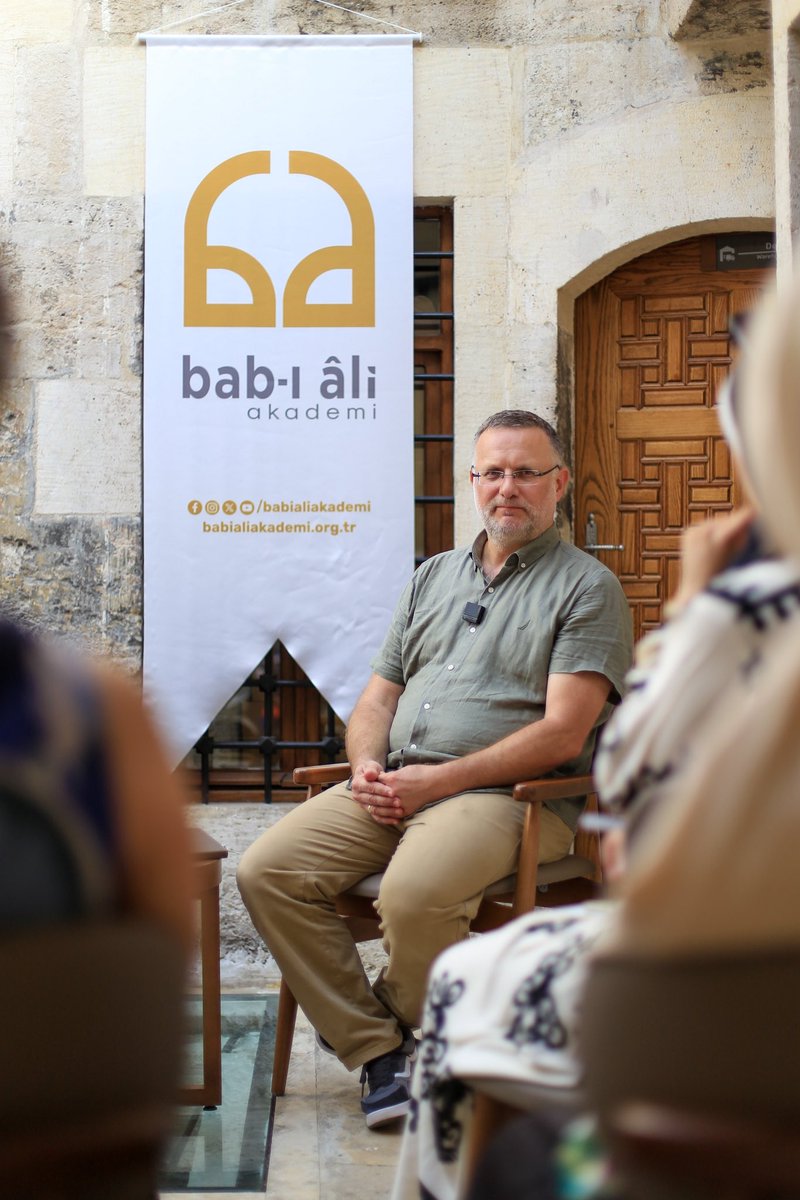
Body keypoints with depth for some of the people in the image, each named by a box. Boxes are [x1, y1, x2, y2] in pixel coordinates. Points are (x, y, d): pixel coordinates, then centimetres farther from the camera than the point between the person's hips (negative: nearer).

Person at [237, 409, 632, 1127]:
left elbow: (562, 733, -10)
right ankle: (378, 1051, -7)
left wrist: (436, 780, -14)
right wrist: (368, 767, -2)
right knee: (266, 872, -15)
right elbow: (377, 699, 22)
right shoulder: (435, 576, 23)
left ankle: (418, 1043, -2)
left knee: (414, 894, -35)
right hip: (393, 788, 6)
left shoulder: (587, 587, 2)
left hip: (509, 795, -6)